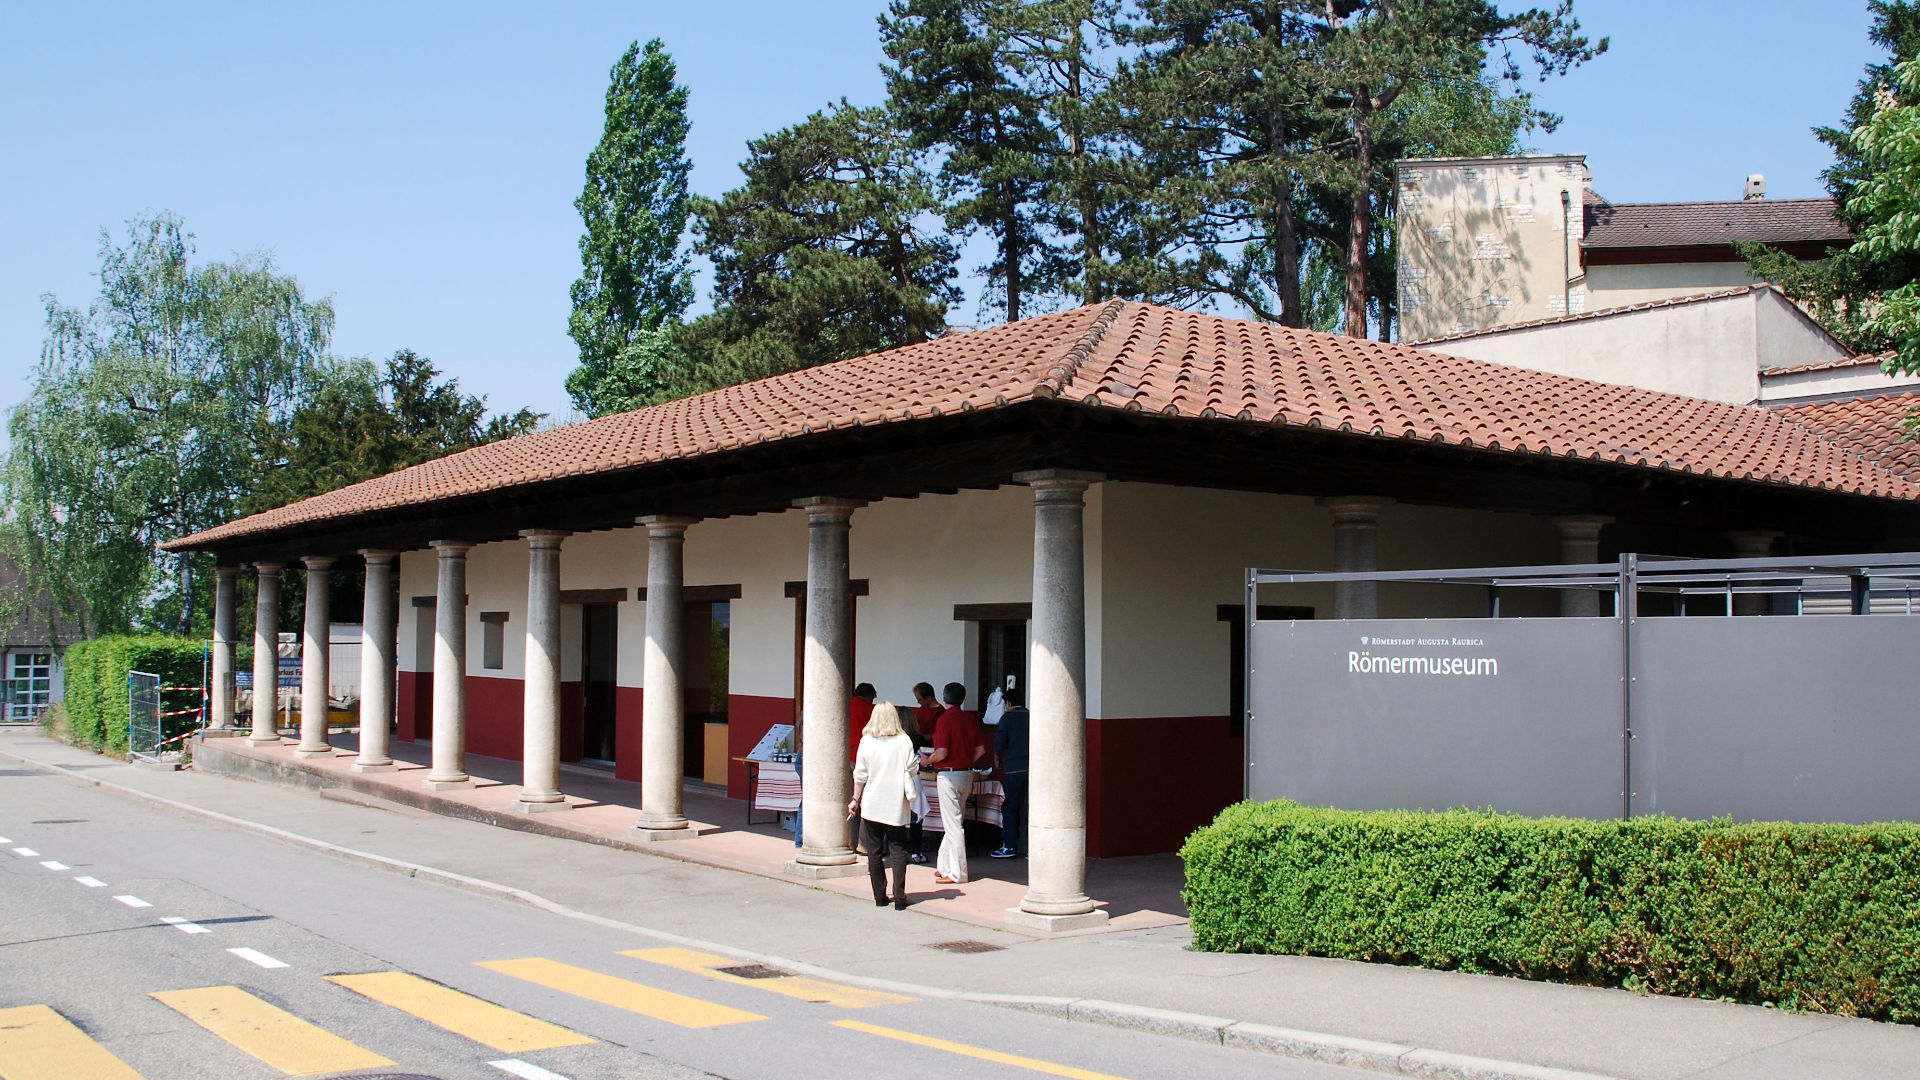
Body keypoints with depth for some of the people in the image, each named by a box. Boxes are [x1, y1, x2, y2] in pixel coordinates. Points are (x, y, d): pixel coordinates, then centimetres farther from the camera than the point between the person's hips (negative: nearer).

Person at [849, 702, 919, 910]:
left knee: (874, 852, 8)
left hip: (872, 805, 0)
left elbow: (860, 775, 0)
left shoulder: (867, 741, -3)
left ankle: (880, 897, 11)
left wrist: (855, 799, 11)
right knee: (897, 850, 5)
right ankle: (899, 898, -2)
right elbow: (912, 770, -3)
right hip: (897, 806, 0)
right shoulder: (904, 741, -5)